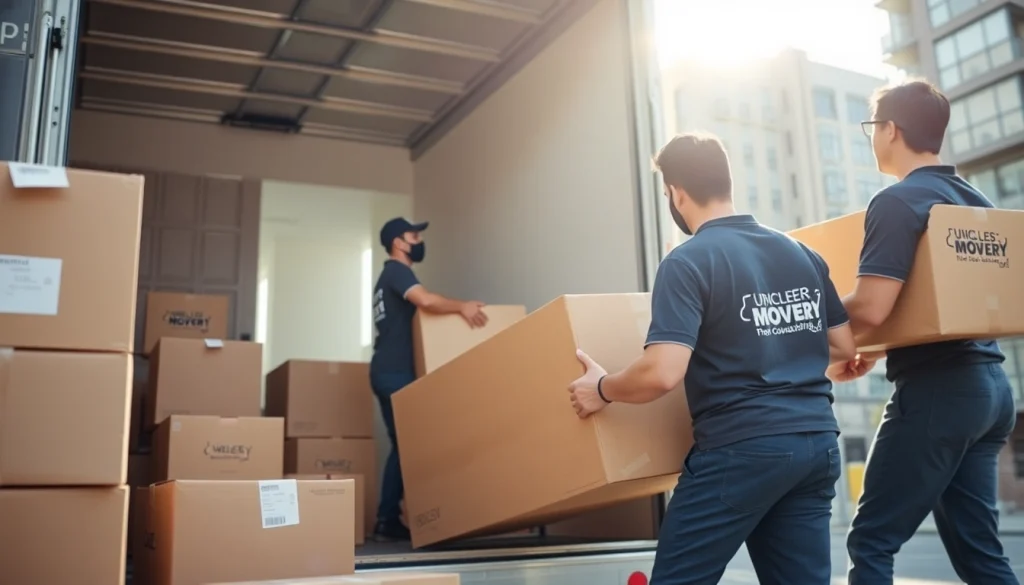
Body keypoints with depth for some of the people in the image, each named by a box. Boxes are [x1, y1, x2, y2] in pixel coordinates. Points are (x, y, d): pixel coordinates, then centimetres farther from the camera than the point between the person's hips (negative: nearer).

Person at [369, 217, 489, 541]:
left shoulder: (390, 276, 26)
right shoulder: (397, 271, -7)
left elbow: (413, 313, 24)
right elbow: (425, 300, -26)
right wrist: (461, 306, -16)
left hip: (390, 371, 10)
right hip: (394, 372, -10)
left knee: (402, 444, 8)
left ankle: (387, 520, 7)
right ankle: (390, 520, -8)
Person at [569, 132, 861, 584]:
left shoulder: (687, 263, -9)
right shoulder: (803, 254, 11)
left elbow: (662, 373, -19)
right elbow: (845, 351, 16)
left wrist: (603, 389, -1)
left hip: (741, 448, -7)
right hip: (818, 443, 7)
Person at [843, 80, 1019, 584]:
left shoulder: (898, 202, -12)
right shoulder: (977, 202, 15)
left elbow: (870, 310, -21)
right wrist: (882, 349, 22)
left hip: (936, 388, -9)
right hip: (988, 383, 9)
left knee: (871, 541, -2)